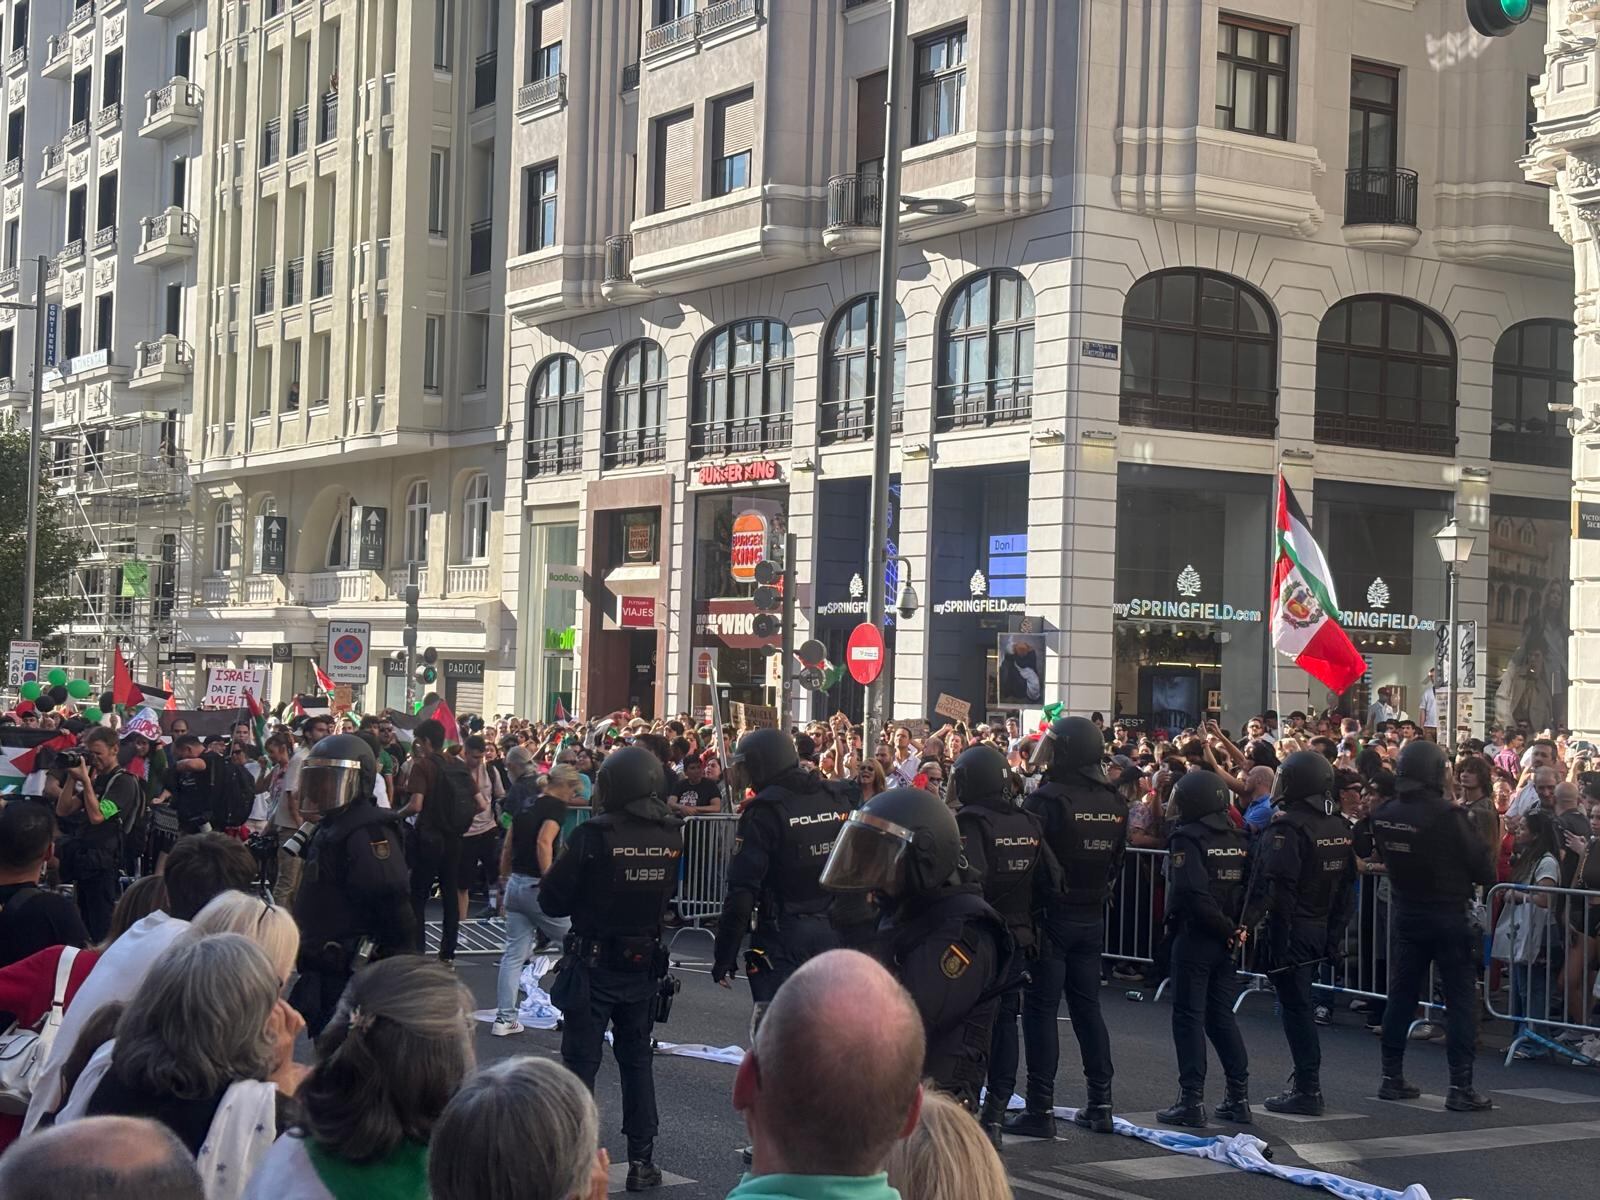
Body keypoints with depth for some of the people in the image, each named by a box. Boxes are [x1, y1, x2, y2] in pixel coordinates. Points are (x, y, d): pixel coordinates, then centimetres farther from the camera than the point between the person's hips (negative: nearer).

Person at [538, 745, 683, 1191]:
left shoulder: (594, 836, -19)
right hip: (644, 965, 4)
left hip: (593, 965, -4)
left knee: (581, 1063, 5)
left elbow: (552, 901, -13)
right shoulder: (672, 836, -5)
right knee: (637, 1061, 16)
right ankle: (641, 1161, 19)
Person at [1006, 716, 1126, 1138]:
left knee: (1040, 1009, -1)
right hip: (1092, 918, 6)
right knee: (1087, 1006, 13)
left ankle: (1040, 1109, -2)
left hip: (1051, 914, -6)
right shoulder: (1115, 804, 5)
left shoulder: (1046, 799, -17)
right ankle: (1100, 1104, 15)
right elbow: (1116, 864, 11)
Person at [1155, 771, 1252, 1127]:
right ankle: (1239, 1095, 15)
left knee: (1189, 1018, 0)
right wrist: (1236, 927, -3)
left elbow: (1192, 893, -22)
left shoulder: (1187, 838, -12)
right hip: (1225, 941, 6)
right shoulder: (1239, 839, 8)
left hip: (1194, 937, -6)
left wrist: (1227, 928, -13)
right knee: (1221, 1015, 15)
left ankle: (1192, 1100, -1)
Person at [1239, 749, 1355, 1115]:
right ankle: (1308, 1081, 24)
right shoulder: (1340, 827, 10)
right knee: (1303, 1005, 18)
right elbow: (1347, 885, 14)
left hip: (1292, 930, -8)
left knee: (1295, 1007, -2)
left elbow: (1277, 887, -23)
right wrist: (1336, 931, 18)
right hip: (1323, 930, 8)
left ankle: (1308, 1090, 0)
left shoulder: (1288, 826, -16)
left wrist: (1249, 920, -20)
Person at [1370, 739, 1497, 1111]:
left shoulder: (1383, 815, -3)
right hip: (1447, 917, -5)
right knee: (1460, 1000, 1)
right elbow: (1481, 864, -13)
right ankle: (1460, 1087, -1)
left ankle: (1392, 1078, 18)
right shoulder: (1448, 816, -20)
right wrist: (1488, 879, 8)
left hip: (1405, 916, 6)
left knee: (1401, 994, 14)